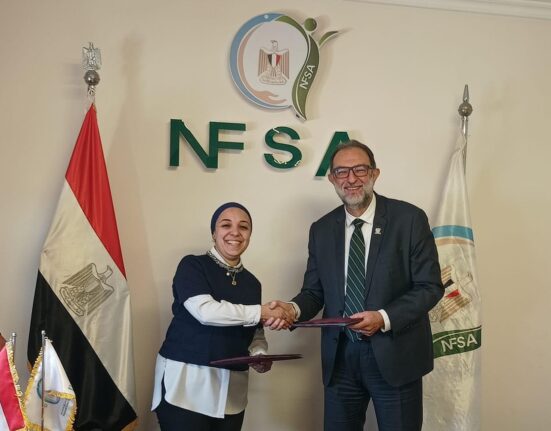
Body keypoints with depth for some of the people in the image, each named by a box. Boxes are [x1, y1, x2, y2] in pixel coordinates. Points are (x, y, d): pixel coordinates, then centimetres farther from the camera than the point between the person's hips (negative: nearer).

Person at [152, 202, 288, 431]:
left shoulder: (252, 282, 12)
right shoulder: (192, 266, -4)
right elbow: (205, 311, -20)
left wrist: (259, 356, -5)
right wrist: (261, 312, -15)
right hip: (185, 381, -5)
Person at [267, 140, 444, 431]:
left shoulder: (409, 218, -6)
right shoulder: (321, 229, 6)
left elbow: (430, 286, -7)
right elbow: (314, 291, 8)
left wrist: (385, 318, -21)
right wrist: (294, 308, -15)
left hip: (394, 355, -3)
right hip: (340, 356, 4)